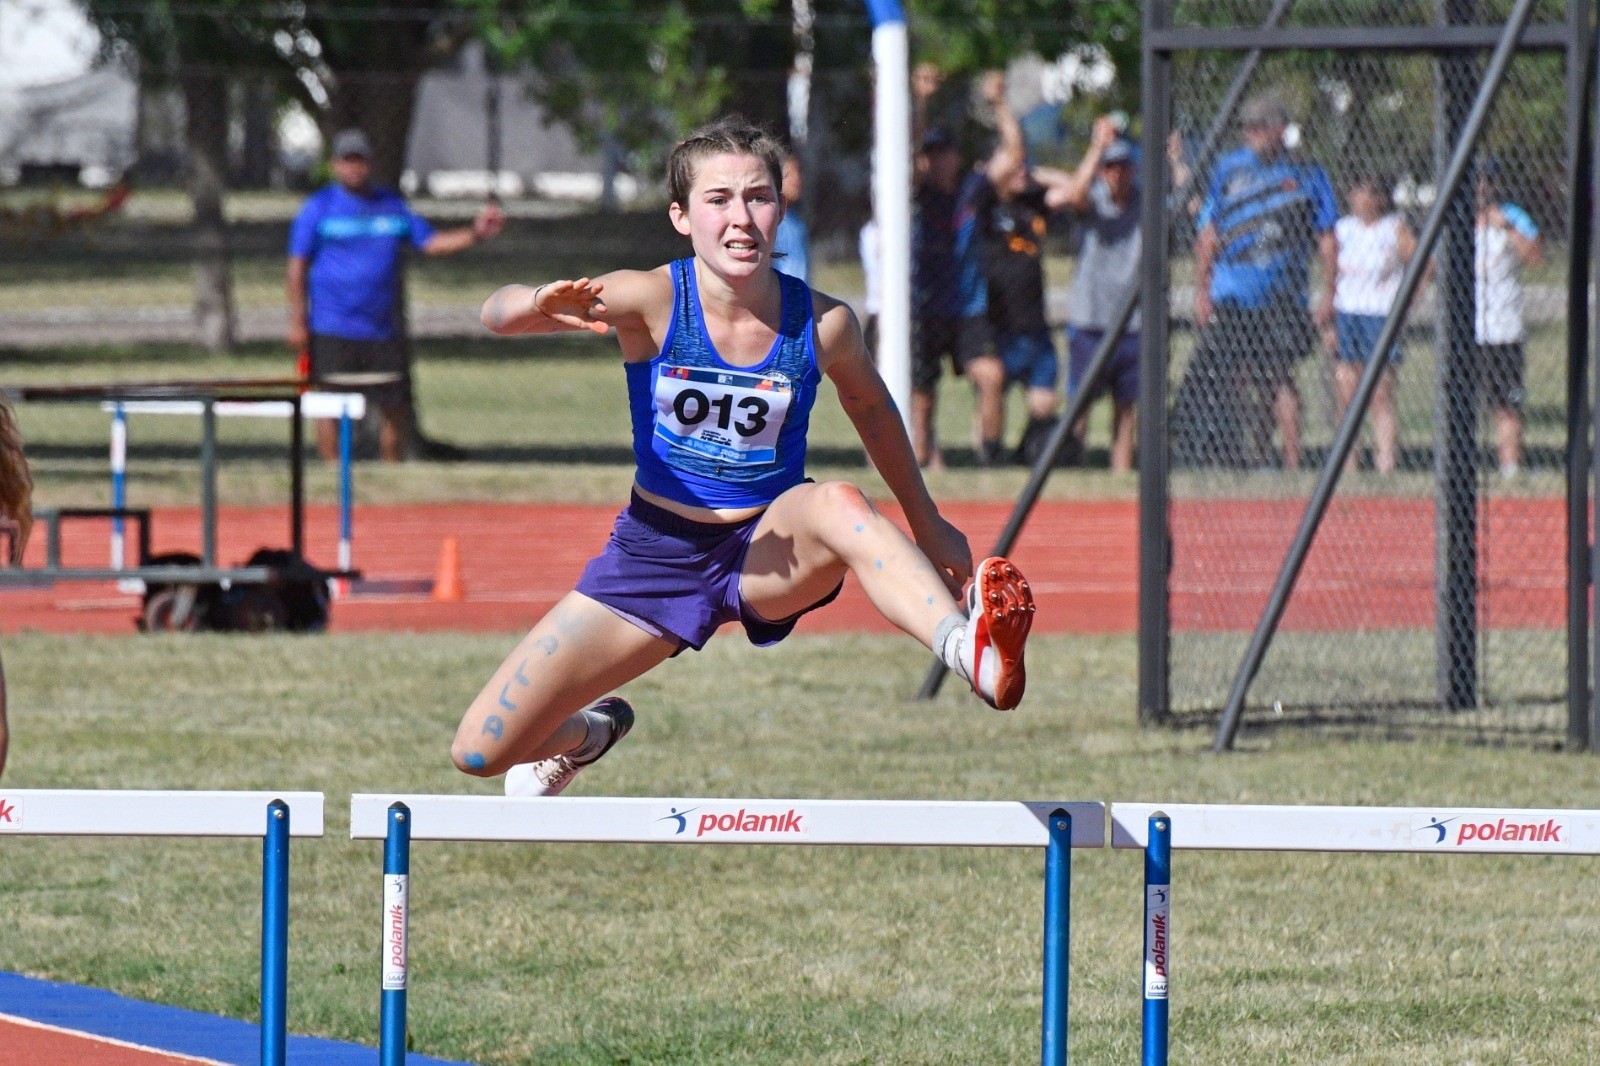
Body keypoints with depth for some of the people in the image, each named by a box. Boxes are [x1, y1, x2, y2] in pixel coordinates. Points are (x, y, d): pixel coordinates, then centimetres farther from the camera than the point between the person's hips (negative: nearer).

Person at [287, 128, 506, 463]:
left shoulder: (392, 206, 13)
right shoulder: (319, 207, 0)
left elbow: (430, 241, 14)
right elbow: (297, 266, -2)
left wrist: (475, 234, -2)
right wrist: (298, 321, -9)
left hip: (384, 331, 4)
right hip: (332, 331, -4)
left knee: (395, 406, 4)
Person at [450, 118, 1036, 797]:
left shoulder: (822, 325, -12)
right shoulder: (653, 300, -17)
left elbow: (870, 406, 11)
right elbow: (497, 315, -29)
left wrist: (926, 524, 19)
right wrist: (539, 305, -53)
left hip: (769, 554, -1)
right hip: (654, 552, 1)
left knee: (837, 504, -37)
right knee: (479, 753, 0)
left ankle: (972, 653, -60)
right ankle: (590, 731, 37)